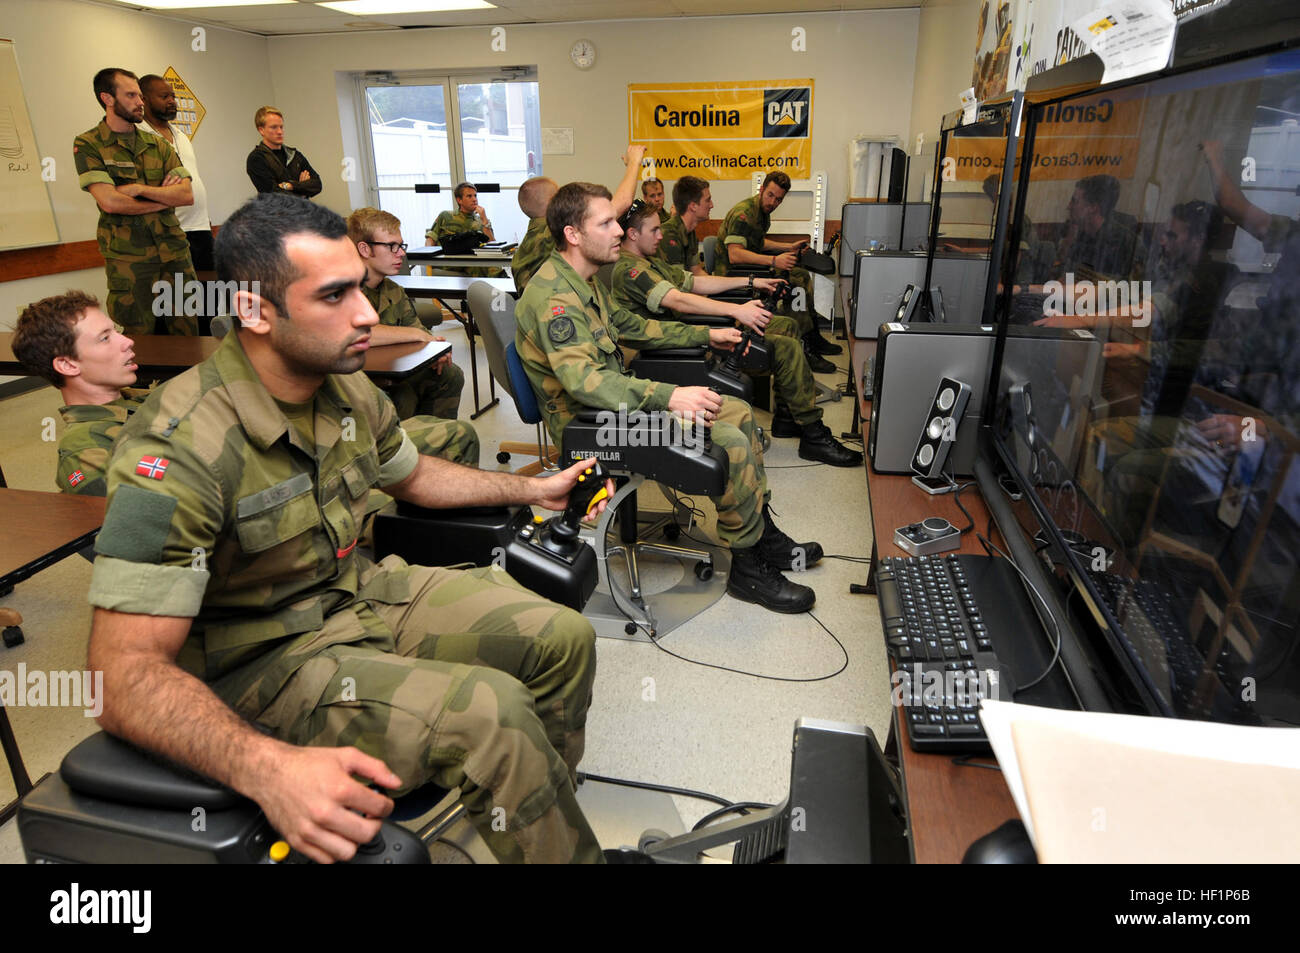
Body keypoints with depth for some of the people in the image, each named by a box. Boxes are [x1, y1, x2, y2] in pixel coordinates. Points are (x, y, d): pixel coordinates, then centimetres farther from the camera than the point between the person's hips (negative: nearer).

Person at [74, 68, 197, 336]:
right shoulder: (88, 145, 0)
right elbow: (110, 202, -13)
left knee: (187, 334, 4)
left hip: (174, 251, 4)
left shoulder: (158, 144, 12)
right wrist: (165, 198, -4)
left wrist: (139, 189, -12)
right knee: (141, 339, 3)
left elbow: (187, 195, 0)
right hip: (128, 259, -3)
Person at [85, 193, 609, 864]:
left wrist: (532, 489, 19)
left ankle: (541, 813, 26)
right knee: (490, 712, -27)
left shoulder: (349, 391, -4)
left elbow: (410, 474, 18)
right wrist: (267, 768, -44)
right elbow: (124, 677, -28)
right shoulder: (178, 453, -27)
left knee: (564, 639, 0)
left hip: (361, 591, 7)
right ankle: (568, 851, 4)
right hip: (263, 658, -7)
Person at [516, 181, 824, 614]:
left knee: (738, 412, 9)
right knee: (729, 443, -22)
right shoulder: (553, 295, -21)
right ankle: (747, 566, -4)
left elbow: (632, 326, 27)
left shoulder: (582, 284, 13)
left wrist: (704, 335, 25)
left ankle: (764, 533, 17)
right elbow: (582, 379, -34)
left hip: (618, 402, 11)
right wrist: (667, 396, -43)